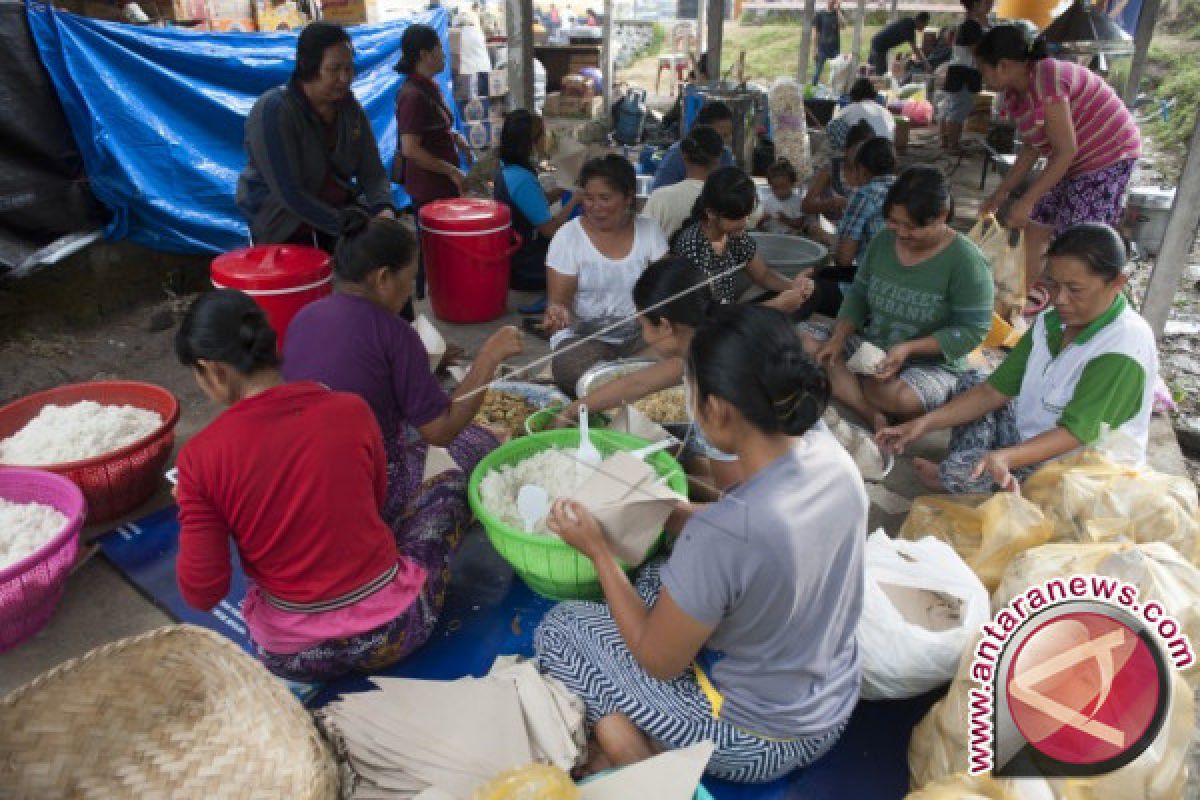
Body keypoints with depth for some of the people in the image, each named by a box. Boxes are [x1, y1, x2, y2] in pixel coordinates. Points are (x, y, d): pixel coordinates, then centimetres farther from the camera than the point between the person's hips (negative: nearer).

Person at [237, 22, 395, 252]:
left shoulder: (350, 108, -1)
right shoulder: (273, 110, -19)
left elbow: (372, 171, -1)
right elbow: (288, 193, -24)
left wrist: (383, 209, -22)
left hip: (340, 212, 5)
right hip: (284, 226, -5)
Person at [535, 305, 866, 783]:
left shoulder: (722, 534, -36)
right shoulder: (828, 452, -15)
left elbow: (659, 662, -19)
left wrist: (598, 550, -11)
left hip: (758, 743, -7)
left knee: (559, 628, 7)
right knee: (658, 578, 22)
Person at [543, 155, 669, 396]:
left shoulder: (649, 230, 4)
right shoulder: (568, 236, -2)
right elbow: (558, 299, -4)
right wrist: (557, 313, -28)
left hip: (640, 335, 2)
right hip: (583, 337, -2)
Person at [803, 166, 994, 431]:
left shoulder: (966, 260, -16)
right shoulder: (883, 241, 0)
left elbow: (972, 330, -16)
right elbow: (858, 293, 8)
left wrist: (909, 348, -26)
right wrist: (839, 337, -10)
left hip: (931, 363, -6)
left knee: (901, 397, -40)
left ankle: (843, 378, -5)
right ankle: (873, 415, -25)